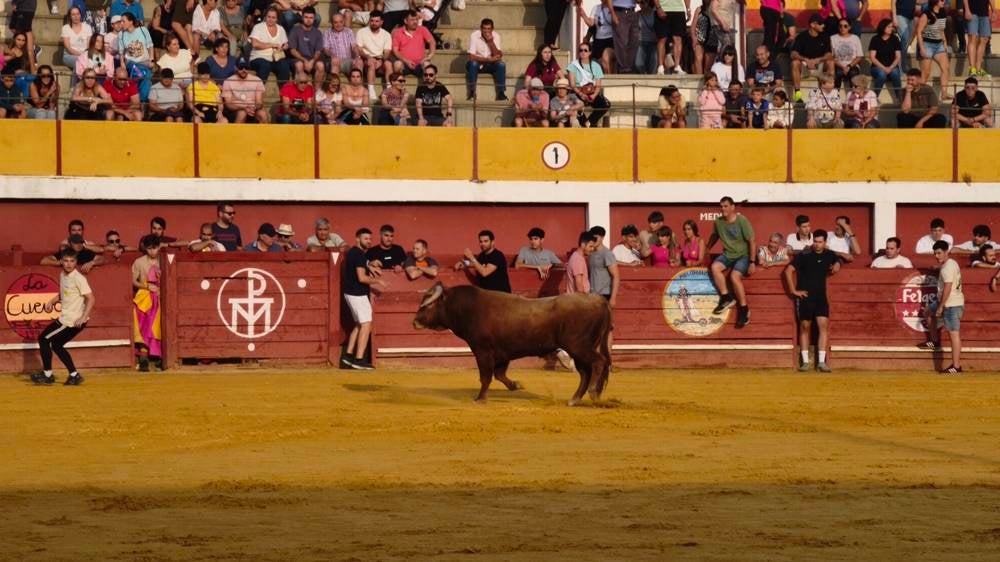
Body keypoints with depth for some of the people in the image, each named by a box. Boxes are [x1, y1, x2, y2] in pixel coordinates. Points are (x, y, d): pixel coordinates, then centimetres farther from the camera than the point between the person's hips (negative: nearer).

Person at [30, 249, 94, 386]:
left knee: (43, 339, -1)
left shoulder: (78, 278, -18)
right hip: (65, 317, 9)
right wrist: (52, 301, 6)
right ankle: (74, 375, 21)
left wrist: (83, 318, -28)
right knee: (56, 344, 19)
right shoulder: (62, 275, 8)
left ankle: (47, 375, 8)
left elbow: (91, 299, -21)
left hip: (73, 320, -9)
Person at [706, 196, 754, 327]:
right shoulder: (718, 222, -1)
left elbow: (752, 241, -12)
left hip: (742, 255, -5)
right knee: (715, 266, -26)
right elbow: (714, 236, 19)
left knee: (734, 276, -30)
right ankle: (726, 298, -17)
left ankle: (744, 309, -17)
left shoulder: (742, 221, -14)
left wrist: (752, 262, -16)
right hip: (727, 254, 5)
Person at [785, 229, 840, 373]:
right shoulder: (804, 255, -6)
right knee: (805, 327, 3)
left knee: (824, 326, -9)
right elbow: (788, 270, -8)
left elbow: (836, 262, 29)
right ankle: (805, 361, 7)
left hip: (821, 297, 3)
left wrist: (837, 265, 4)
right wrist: (793, 290, -9)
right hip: (805, 296, -3)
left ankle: (821, 362, -9)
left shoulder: (829, 255, 7)